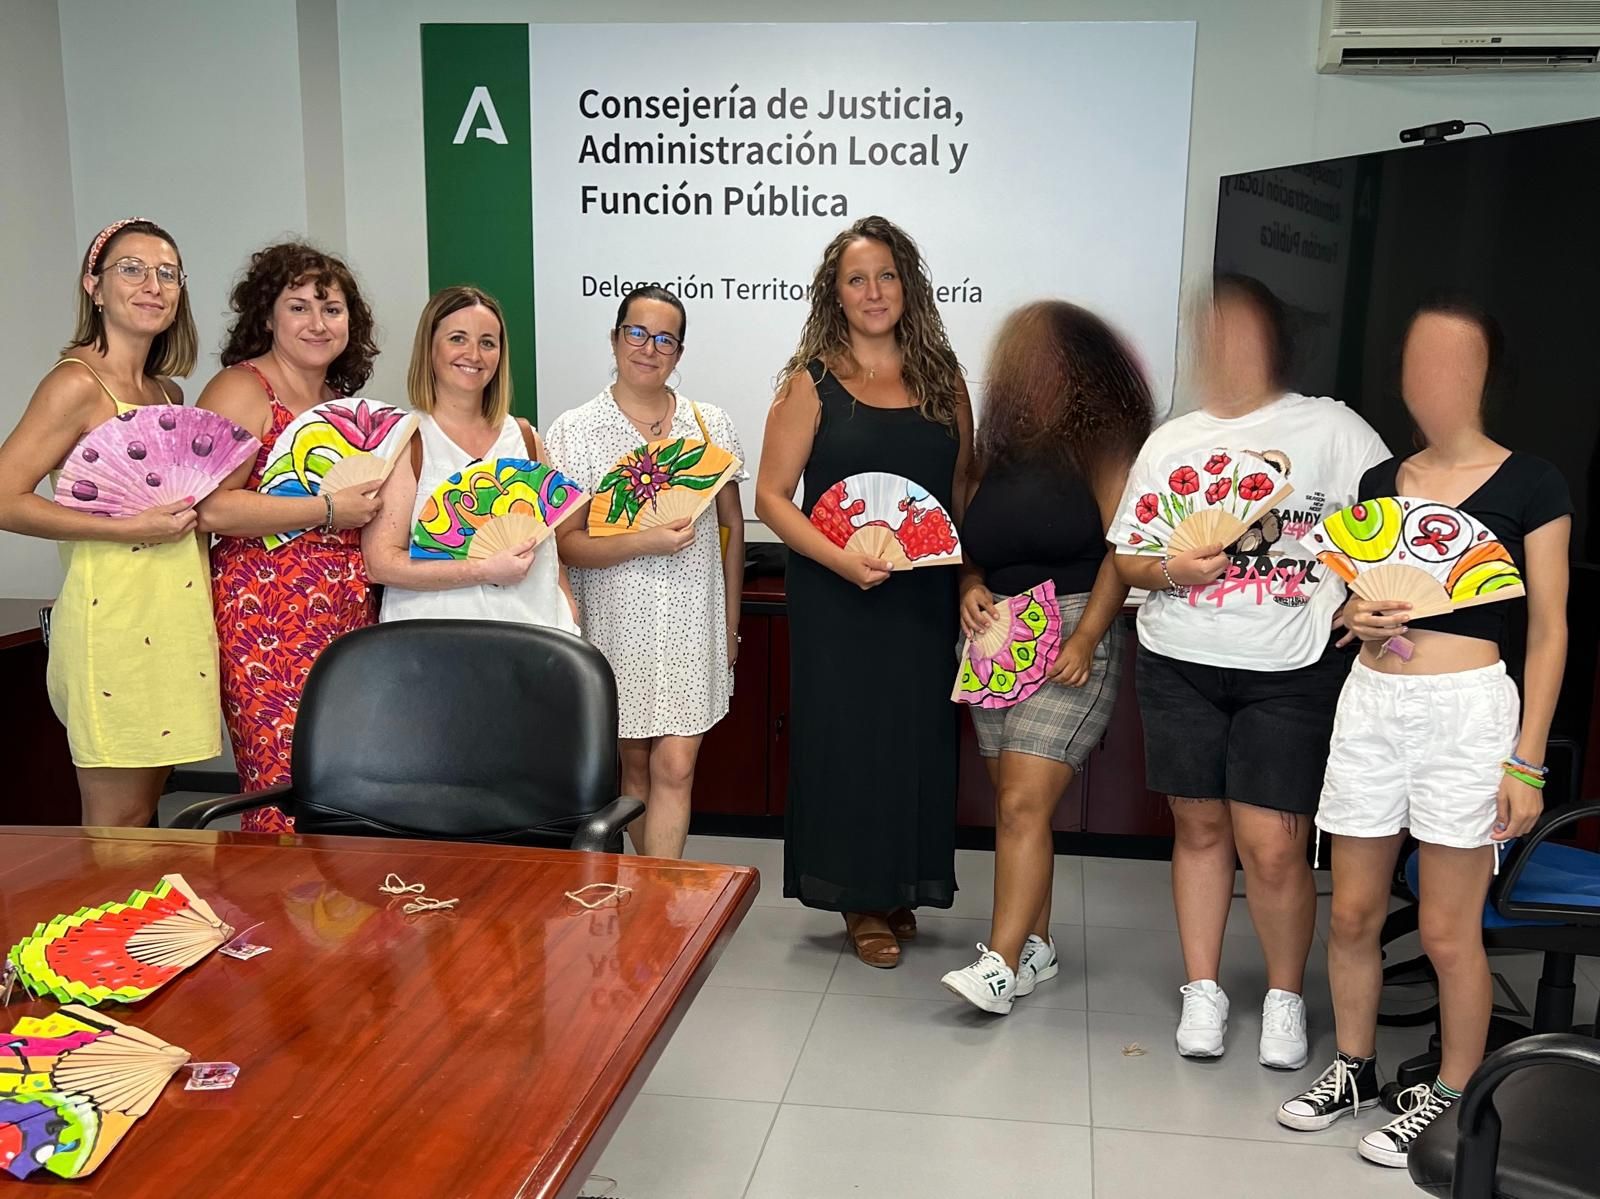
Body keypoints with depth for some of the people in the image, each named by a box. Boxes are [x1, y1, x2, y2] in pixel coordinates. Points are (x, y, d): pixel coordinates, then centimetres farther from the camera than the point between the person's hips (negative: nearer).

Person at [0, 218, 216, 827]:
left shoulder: (167, 392, 14)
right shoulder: (77, 383, -10)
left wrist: (191, 511, 9)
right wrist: (130, 529, -18)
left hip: (174, 614, 8)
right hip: (112, 615, -8)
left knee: (146, 811, 14)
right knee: (117, 824, 0)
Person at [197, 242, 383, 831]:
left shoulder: (342, 400, 19)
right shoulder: (240, 389, -5)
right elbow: (211, 507, -19)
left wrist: (378, 501, 14)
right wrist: (327, 509, -14)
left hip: (347, 617, 7)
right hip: (270, 621, -7)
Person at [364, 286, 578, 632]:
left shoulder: (524, 437, 12)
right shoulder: (405, 439, -2)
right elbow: (380, 563, -9)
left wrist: (570, 624, 6)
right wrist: (486, 571, -13)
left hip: (531, 633, 4)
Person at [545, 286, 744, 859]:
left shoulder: (711, 425, 5)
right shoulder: (574, 431, -1)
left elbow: (732, 528, 10)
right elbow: (566, 543, -6)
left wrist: (730, 624, 8)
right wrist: (645, 542, -21)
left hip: (692, 624, 1)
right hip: (619, 623, 0)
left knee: (676, 767, -5)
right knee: (635, 765, 11)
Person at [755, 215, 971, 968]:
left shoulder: (942, 379, 8)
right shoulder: (812, 383, -1)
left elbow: (965, 491, 12)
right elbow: (771, 496, -5)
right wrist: (840, 558, -19)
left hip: (923, 596, 3)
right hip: (835, 597, -3)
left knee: (918, 739, 7)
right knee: (845, 738, 3)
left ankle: (903, 890, 25)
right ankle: (860, 900, 18)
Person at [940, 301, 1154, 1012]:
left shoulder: (1103, 440, -4)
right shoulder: (1002, 445, 14)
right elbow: (970, 540, 20)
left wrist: (1085, 639, -17)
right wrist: (971, 588, 0)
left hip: (1068, 640, -6)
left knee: (1023, 804, -13)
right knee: (1011, 801, 9)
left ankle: (1000, 966, -11)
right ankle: (1035, 945, 21)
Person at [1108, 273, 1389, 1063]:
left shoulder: (1331, 428, 1)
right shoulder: (1170, 441, 12)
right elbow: (1126, 557, 11)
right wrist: (1173, 568, -8)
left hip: (1291, 671, -3)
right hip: (1179, 664, 3)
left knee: (1271, 845, -5)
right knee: (1199, 827, 10)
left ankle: (1285, 994, 18)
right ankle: (1202, 990, 24)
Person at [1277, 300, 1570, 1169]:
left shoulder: (1529, 485, -2)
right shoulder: (1379, 482, 11)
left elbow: (1548, 630, -1)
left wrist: (1527, 760, -6)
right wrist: (1353, 616, -5)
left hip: (1467, 708, -4)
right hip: (1370, 702, 4)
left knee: (1447, 932, 1)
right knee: (1352, 913, 9)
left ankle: (1453, 1100, 20)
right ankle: (1354, 1070, 29)